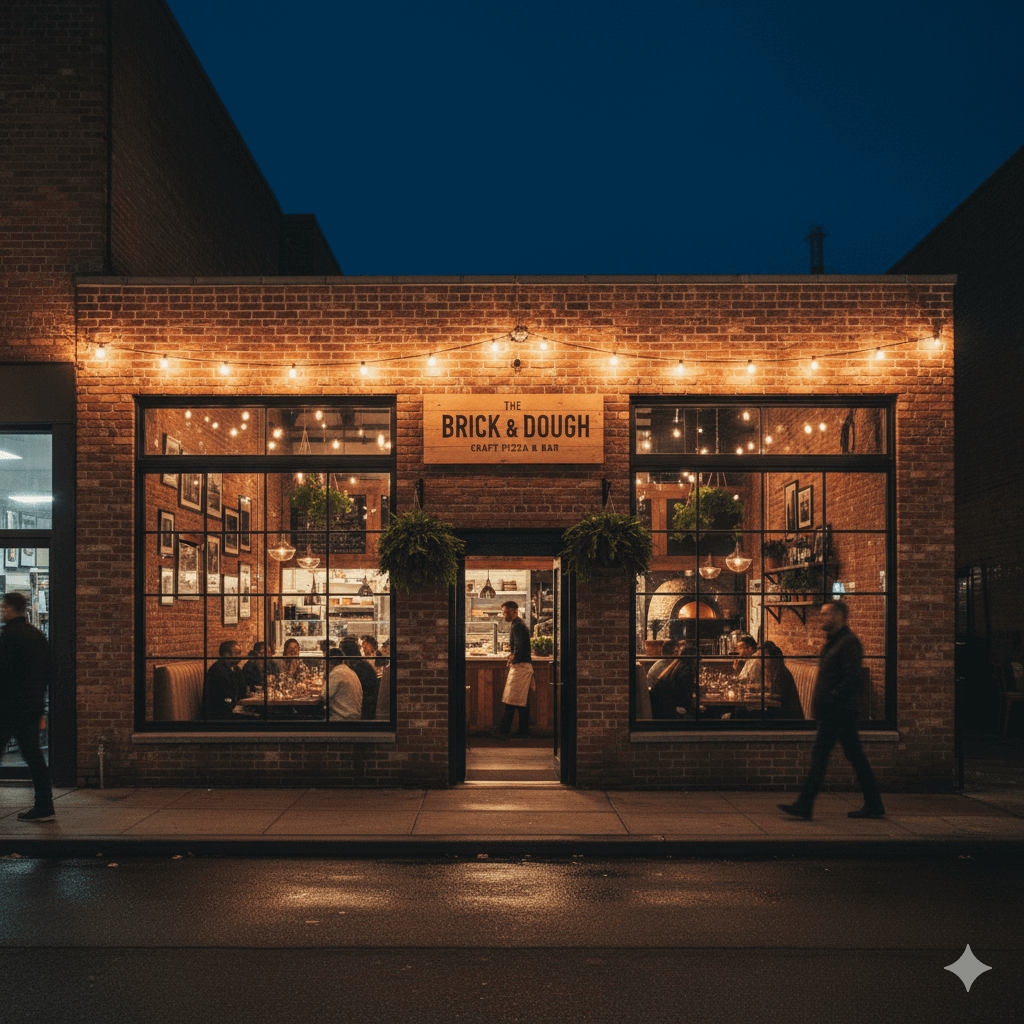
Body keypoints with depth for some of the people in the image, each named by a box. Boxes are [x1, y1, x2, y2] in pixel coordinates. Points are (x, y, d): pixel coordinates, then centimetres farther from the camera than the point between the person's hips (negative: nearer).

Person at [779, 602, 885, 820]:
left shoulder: (849, 642, -14)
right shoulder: (834, 641, 18)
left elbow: (853, 678, -21)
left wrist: (828, 699, -21)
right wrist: (819, 705, 16)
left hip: (838, 712, -10)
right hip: (838, 711, 10)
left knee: (819, 754, -8)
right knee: (855, 756, 12)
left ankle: (804, 806, -6)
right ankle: (874, 805, 16)